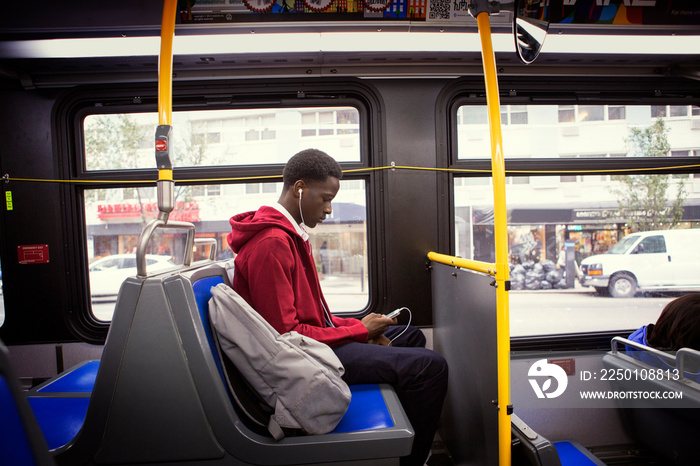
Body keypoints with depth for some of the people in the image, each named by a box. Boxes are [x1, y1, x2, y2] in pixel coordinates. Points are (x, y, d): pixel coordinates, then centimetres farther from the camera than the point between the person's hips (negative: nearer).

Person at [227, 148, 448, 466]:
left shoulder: (290, 234, 12)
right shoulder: (271, 243, -21)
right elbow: (286, 332, -23)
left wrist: (360, 327, 1)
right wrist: (360, 330, -13)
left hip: (314, 338, 11)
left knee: (411, 336, 21)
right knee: (430, 366, -18)